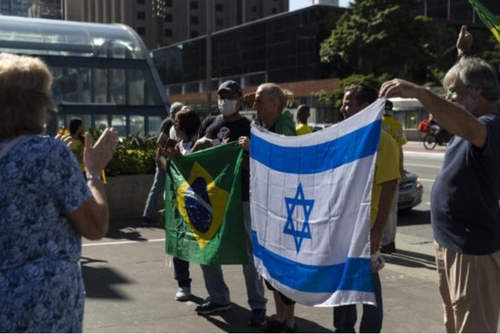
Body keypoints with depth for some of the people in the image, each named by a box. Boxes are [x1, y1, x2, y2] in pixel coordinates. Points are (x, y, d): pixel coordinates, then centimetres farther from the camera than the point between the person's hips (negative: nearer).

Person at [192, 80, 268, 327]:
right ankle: (219, 298, 26)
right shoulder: (209, 123, 10)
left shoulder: (248, 128, -4)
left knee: (248, 253, -2)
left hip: (240, 198, -5)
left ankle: (258, 305, 7)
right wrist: (200, 144, -7)